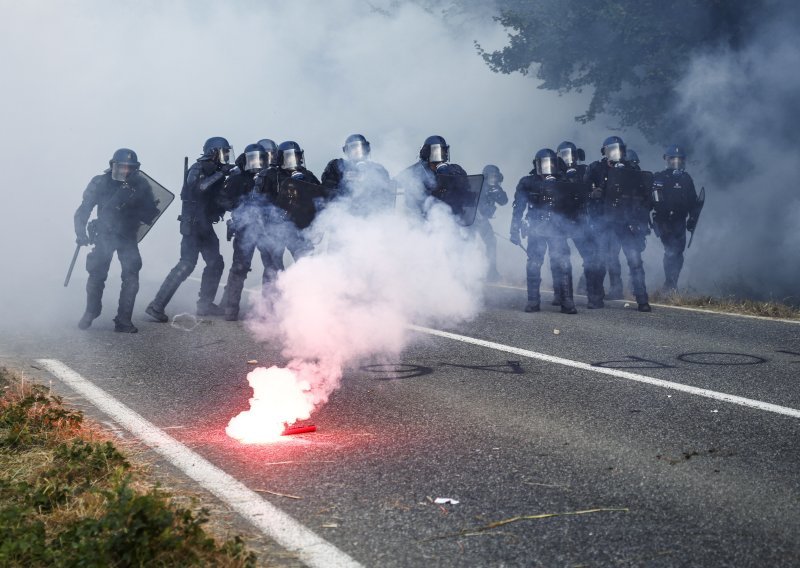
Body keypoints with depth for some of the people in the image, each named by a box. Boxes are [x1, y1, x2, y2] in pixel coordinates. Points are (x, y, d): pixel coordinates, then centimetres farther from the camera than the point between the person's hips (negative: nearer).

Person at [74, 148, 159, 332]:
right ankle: (90, 313, 21)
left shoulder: (141, 186, -9)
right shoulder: (100, 183, -11)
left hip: (128, 238, 0)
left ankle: (123, 320, -2)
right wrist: (80, 232, -16)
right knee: (96, 275, -2)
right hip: (104, 236, 0)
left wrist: (135, 212, -24)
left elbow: (151, 213, -6)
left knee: (131, 277, -11)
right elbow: (84, 209, -4)